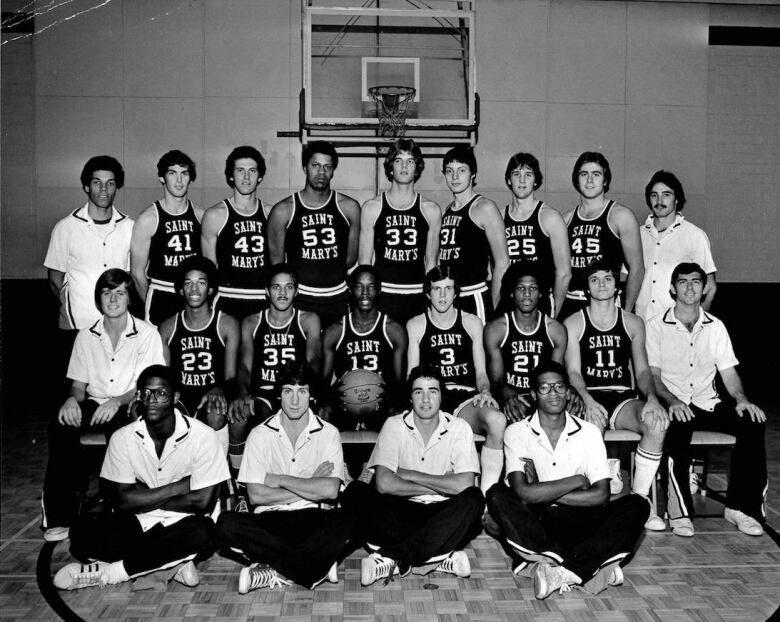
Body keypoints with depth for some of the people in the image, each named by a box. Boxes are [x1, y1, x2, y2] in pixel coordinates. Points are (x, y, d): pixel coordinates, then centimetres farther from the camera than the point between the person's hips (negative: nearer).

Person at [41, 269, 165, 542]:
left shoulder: (147, 334, 1)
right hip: (94, 405, 3)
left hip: (129, 408, -3)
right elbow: (78, 384, 12)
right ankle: (59, 516, -25)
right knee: (60, 426, -28)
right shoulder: (86, 336, 12)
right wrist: (72, 399, -13)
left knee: (122, 429, -38)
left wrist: (117, 401, -24)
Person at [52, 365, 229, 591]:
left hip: (182, 524, -2)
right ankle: (171, 564, -20)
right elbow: (122, 501, -8)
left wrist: (144, 500, -8)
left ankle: (109, 571, -19)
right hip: (137, 523, 2)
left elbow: (203, 502, -16)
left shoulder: (202, 436, -13)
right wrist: (177, 488, -13)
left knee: (201, 533, -37)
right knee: (83, 531, -23)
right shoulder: (123, 438, -4)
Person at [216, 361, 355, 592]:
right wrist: (311, 488, -7)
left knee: (344, 521, -33)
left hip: (314, 519, -1)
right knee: (227, 524, -29)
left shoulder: (328, 433, 0)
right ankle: (318, 566, -24)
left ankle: (272, 572, -24)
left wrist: (279, 480, -8)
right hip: (271, 520, 1)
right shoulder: (260, 435, 1)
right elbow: (256, 495, -7)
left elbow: (330, 491, -12)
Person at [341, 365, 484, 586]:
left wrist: (411, 475, -13)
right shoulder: (394, 425, -4)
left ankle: (392, 558, -29)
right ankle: (440, 557, -28)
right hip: (401, 512, 1)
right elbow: (383, 483, -17)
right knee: (355, 492, -25)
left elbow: (464, 484, -19)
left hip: (443, 514, 0)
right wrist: (439, 487, -14)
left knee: (473, 499, -31)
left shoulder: (459, 428, -4)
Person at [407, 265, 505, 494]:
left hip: (466, 398, 1)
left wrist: (485, 392, -6)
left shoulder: (472, 323, 17)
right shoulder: (415, 326, 13)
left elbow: (481, 371, 15)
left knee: (497, 420, -34)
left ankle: (486, 492, -26)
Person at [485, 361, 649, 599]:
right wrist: (577, 481, -11)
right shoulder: (517, 432, -2)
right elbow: (523, 492, -17)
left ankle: (561, 571, -35)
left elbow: (601, 496, -8)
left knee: (636, 505, -22)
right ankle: (591, 566, -32)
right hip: (534, 521, -1)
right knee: (497, 495, -31)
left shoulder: (588, 432, 3)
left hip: (577, 520, 2)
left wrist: (543, 494, -11)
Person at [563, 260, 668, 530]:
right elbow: (573, 371, -2)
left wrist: (652, 398, -13)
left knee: (658, 422, -30)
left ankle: (639, 499, -16)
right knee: (593, 423, -39)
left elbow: (642, 370, 9)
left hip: (624, 398, 3)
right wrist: (588, 401, -23)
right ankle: (610, 475, -8)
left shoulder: (633, 323, 16)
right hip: (589, 399, -2)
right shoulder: (573, 324, 8)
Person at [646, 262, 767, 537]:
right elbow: (652, 375, -4)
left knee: (753, 422, -23)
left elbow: (728, 371, 10)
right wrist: (672, 401, -23)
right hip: (674, 405, -3)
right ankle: (680, 511, -28)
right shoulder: (656, 326, 2)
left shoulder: (715, 327, 13)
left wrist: (742, 399, -11)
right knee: (677, 427, -38)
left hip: (708, 403, 4)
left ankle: (741, 505, -17)